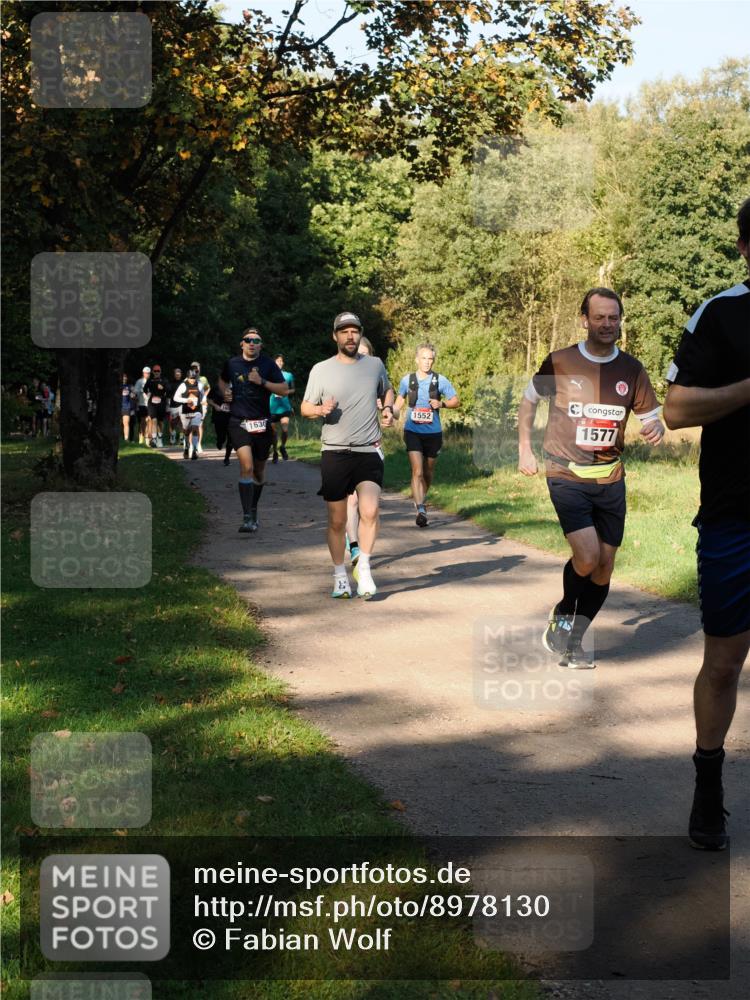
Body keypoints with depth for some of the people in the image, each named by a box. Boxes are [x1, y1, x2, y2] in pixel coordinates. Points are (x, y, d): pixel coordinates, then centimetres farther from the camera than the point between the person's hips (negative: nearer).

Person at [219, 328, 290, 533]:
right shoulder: (232, 363, 4)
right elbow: (223, 380, 25)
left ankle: (253, 510, 35)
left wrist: (262, 382, -15)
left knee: (259, 470, 13)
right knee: (246, 466, -18)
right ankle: (247, 518, -20)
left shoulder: (268, 364, -1)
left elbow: (284, 389, -3)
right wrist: (225, 392, 5)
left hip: (262, 423, 1)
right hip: (238, 422, -1)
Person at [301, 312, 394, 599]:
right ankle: (340, 575, 19)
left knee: (370, 511, -17)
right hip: (334, 453, 0)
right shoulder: (321, 370, 1)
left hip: (369, 451, 1)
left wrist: (388, 408, 5)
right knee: (337, 521, 4)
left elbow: (387, 390, 26)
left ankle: (364, 568, 0)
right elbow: (305, 408, 8)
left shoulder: (375, 365, 7)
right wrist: (321, 409, -14)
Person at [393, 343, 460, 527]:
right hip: (413, 431, -1)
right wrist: (394, 412, -1)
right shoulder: (407, 380, 0)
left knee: (428, 472, 15)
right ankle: (421, 510, -19)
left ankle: (421, 497, 41)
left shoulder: (440, 380, -3)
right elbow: (400, 400, 17)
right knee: (417, 471, -15)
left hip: (433, 432, 1)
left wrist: (442, 404, -15)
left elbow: (455, 401, 4)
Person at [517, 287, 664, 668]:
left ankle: (573, 641, 22)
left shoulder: (631, 369, 1)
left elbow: (651, 418, 7)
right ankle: (563, 613, 9)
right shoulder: (559, 362, -6)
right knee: (587, 558, -20)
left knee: (604, 568, 5)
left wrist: (656, 429, -17)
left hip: (610, 479, 4)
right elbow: (528, 401, 10)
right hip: (567, 475, -4)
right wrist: (524, 448, 4)